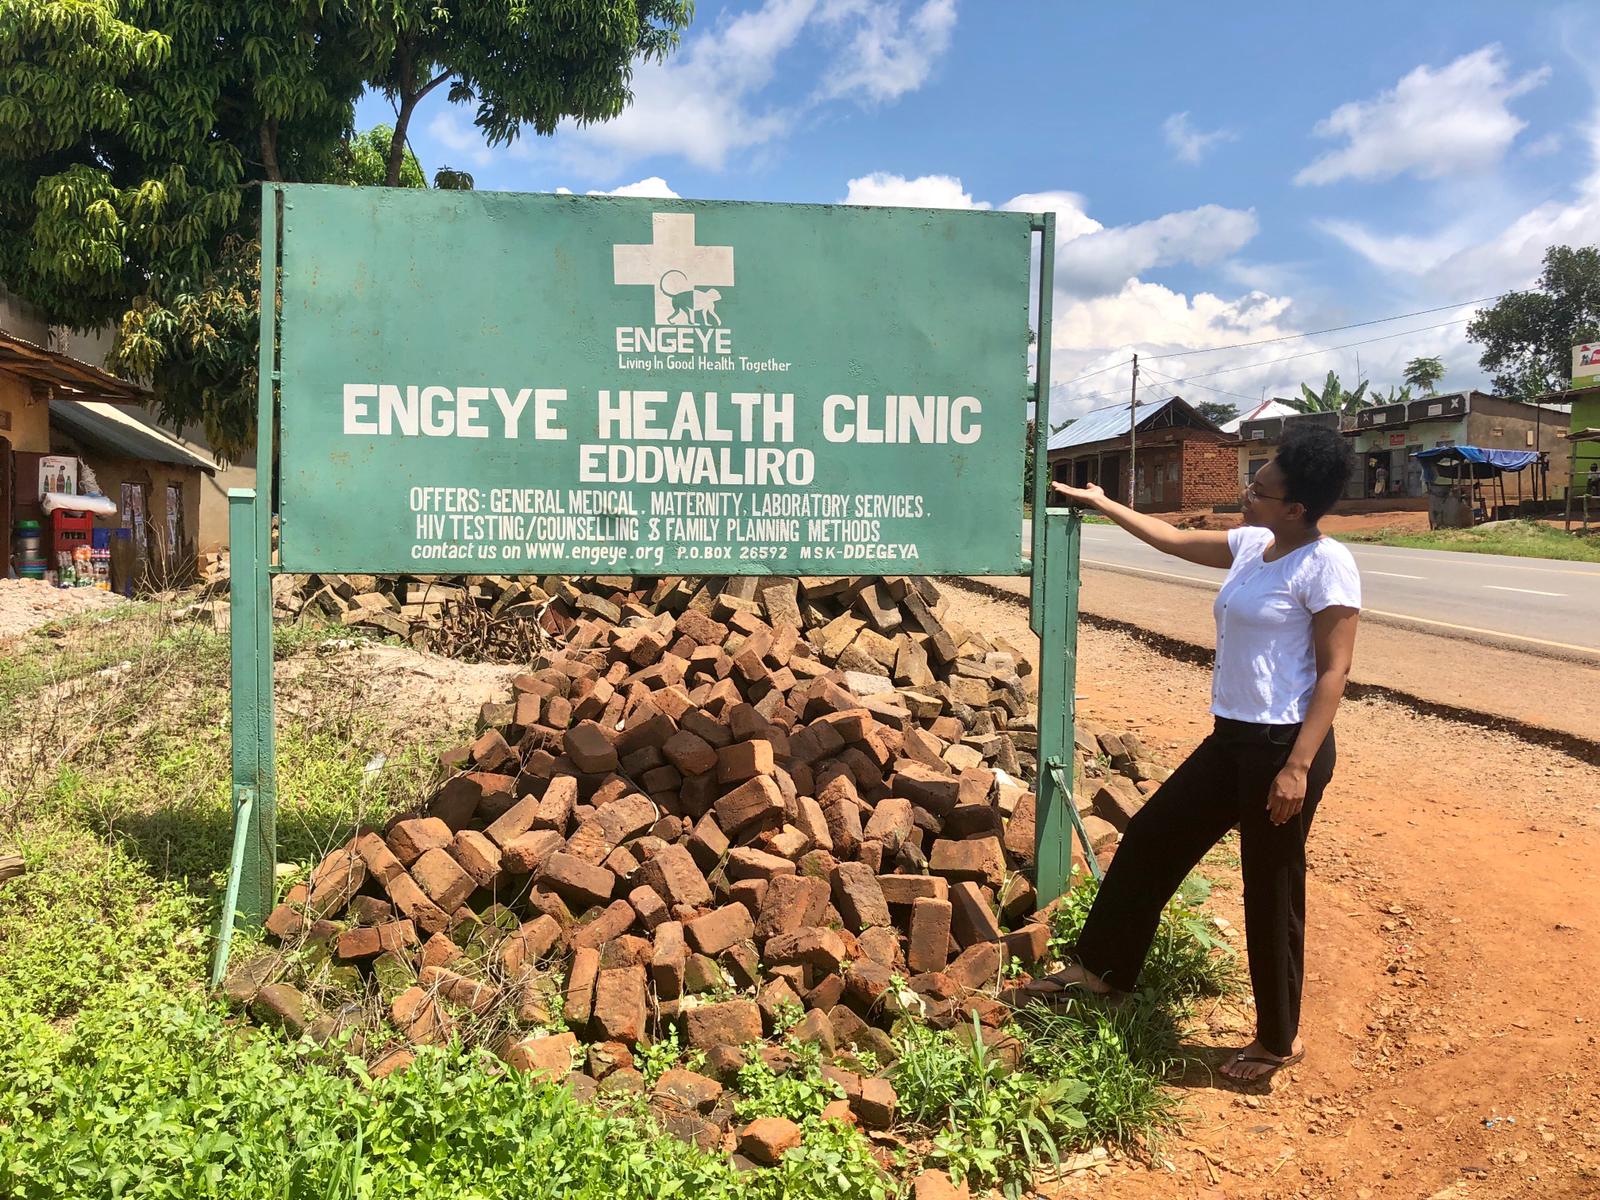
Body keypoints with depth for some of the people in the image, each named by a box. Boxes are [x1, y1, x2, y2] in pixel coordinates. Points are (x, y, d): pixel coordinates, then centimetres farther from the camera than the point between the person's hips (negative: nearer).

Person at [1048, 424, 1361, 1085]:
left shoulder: (1325, 563, -14)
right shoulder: (1250, 545, 8)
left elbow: (1334, 671, -17)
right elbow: (1174, 539, 23)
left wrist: (1299, 766, -21)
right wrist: (1105, 504, 28)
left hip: (1285, 744, -9)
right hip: (1233, 736, 9)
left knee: (1270, 889, 4)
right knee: (1151, 837, 14)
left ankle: (1278, 1039, 23)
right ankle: (1100, 967, 30)